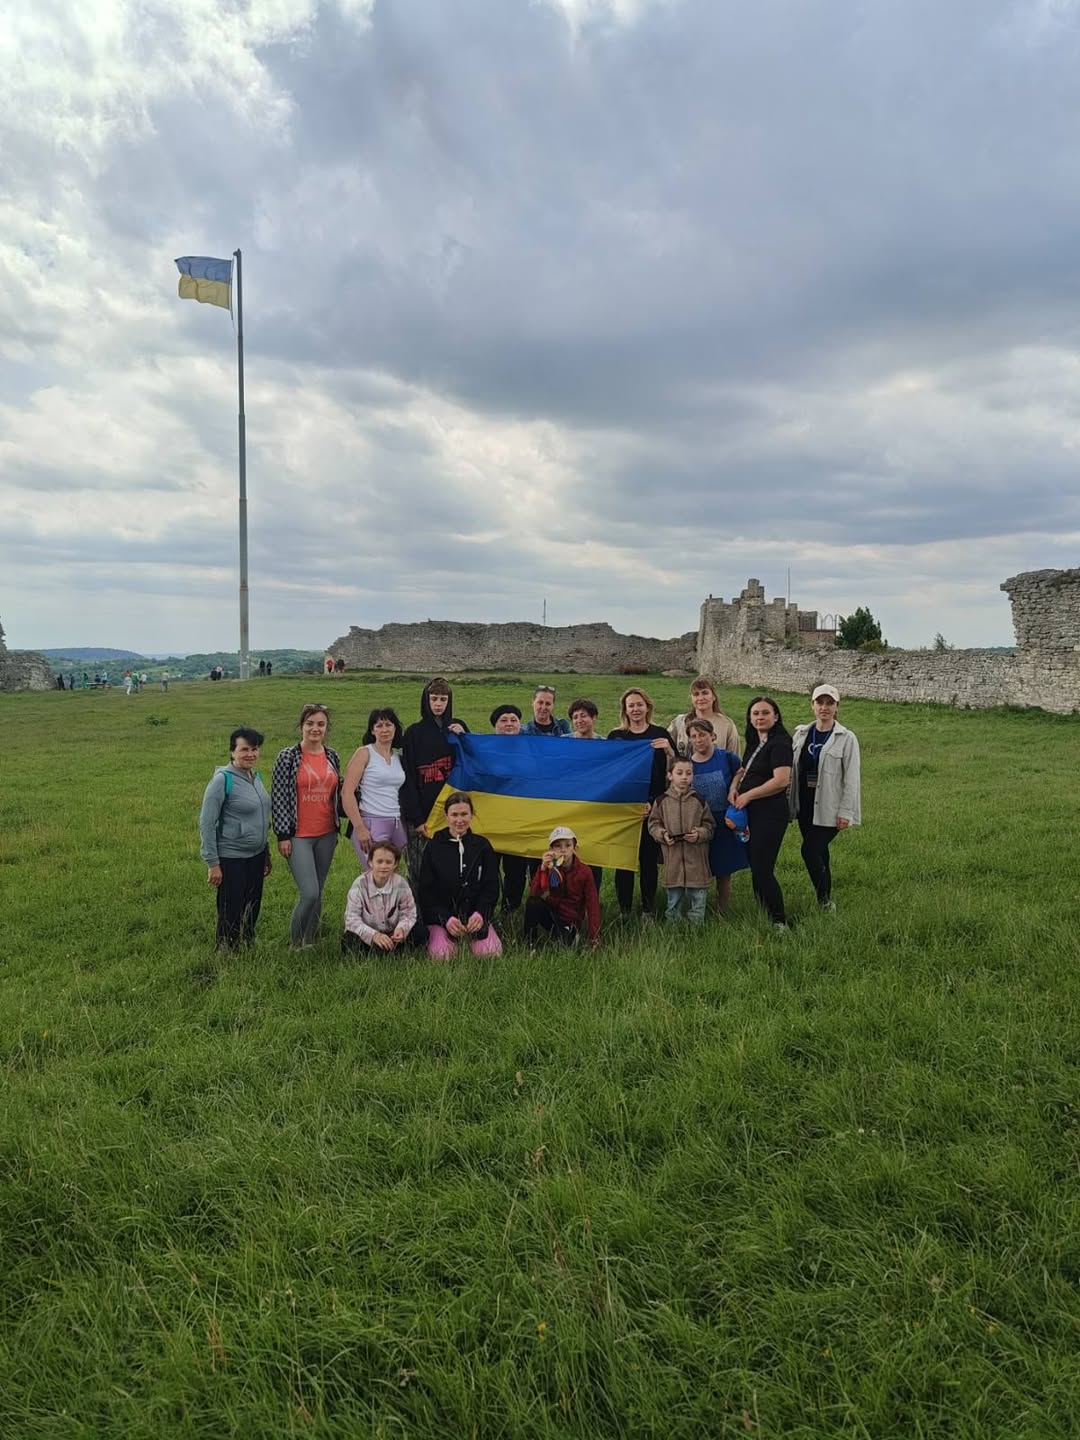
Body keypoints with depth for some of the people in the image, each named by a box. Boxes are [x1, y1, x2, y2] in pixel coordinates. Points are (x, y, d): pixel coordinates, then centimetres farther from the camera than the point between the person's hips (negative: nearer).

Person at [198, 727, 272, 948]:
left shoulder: (256, 776, 7)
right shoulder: (223, 779, -14)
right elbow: (206, 823, -14)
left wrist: (266, 854, 20)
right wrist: (212, 863, -15)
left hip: (256, 855, 7)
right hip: (231, 858, -7)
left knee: (252, 911, 15)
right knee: (231, 913, 3)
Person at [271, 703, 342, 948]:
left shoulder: (332, 756, 7)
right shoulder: (288, 756, -7)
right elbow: (278, 796, -7)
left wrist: (337, 828, 15)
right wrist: (283, 835, -10)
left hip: (326, 835, 5)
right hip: (298, 836, -5)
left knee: (318, 893, 11)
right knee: (309, 893, -12)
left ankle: (310, 941, 26)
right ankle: (296, 943, 9)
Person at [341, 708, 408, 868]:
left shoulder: (399, 758, 14)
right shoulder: (364, 753, -2)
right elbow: (347, 792, -9)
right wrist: (359, 828, -15)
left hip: (397, 824, 5)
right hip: (370, 824, -5)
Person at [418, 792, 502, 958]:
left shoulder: (482, 845, 6)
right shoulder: (433, 847, 2)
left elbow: (491, 887, 6)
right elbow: (426, 890, 0)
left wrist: (480, 914, -12)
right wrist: (446, 918, -13)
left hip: (476, 915, 1)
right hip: (441, 916, -1)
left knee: (491, 952, -24)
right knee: (441, 954, -28)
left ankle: (470, 936, 7)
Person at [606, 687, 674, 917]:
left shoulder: (659, 734, 6)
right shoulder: (615, 736, 8)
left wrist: (669, 749, -14)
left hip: (652, 804, 0)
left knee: (649, 857, 5)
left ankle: (648, 909, 16)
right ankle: (624, 910, 11)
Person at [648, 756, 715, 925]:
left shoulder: (699, 801, 2)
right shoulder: (661, 801, 1)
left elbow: (709, 825, 6)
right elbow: (653, 824, 7)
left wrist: (699, 834, -13)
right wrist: (662, 834, -11)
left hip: (696, 859, 0)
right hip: (672, 858, 0)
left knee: (697, 895, 6)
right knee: (673, 897, 10)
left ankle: (697, 925, 18)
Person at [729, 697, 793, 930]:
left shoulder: (780, 742, -14)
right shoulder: (755, 742, 13)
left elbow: (781, 781, -23)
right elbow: (745, 769, 24)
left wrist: (747, 796, -15)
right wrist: (734, 786, 2)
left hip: (770, 814, -9)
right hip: (751, 813, 9)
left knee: (762, 869, -6)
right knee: (755, 867, 14)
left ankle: (779, 922, 7)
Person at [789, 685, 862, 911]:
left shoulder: (846, 739, -6)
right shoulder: (801, 734, 7)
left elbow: (851, 779, -8)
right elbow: (790, 771, 10)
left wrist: (845, 812, -11)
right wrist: (788, 804, 8)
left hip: (829, 809, -5)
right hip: (806, 806, 5)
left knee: (810, 851, -11)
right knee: (818, 853, 11)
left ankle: (826, 901, 5)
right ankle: (824, 900, 23)